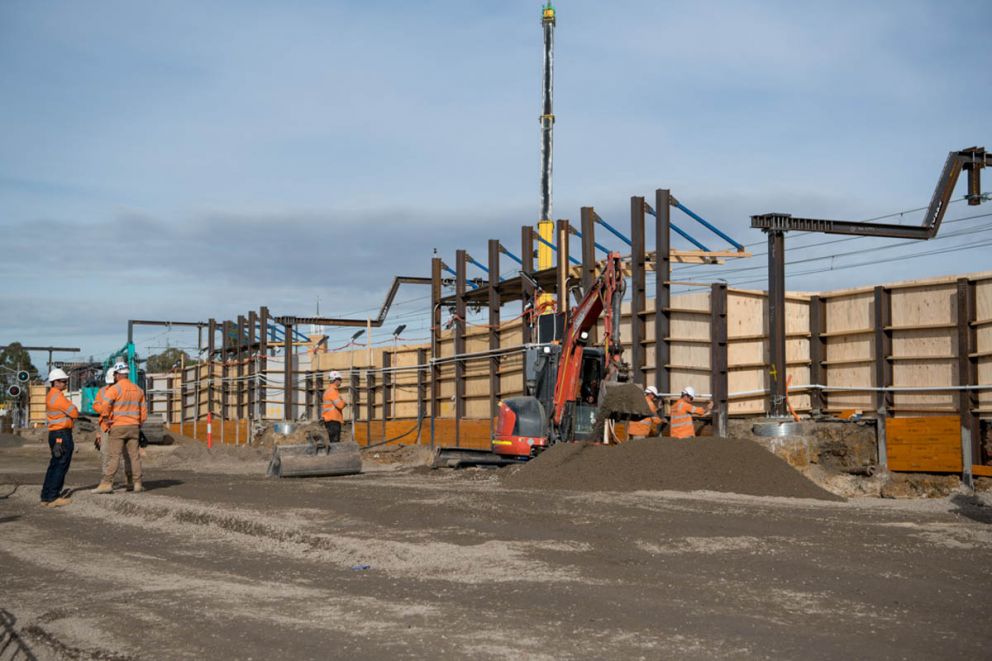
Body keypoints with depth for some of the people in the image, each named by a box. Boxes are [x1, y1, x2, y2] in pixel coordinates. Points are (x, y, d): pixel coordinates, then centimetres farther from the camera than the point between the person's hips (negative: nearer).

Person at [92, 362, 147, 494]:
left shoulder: (114, 389, -8)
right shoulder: (137, 389, 11)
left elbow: (104, 405, -23)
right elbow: (143, 410, 13)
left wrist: (107, 418, -10)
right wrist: (139, 425, 21)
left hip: (118, 427, -5)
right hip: (133, 426, 5)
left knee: (113, 456, -5)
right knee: (134, 455, 7)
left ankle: (107, 483, -9)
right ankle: (138, 484, 7)